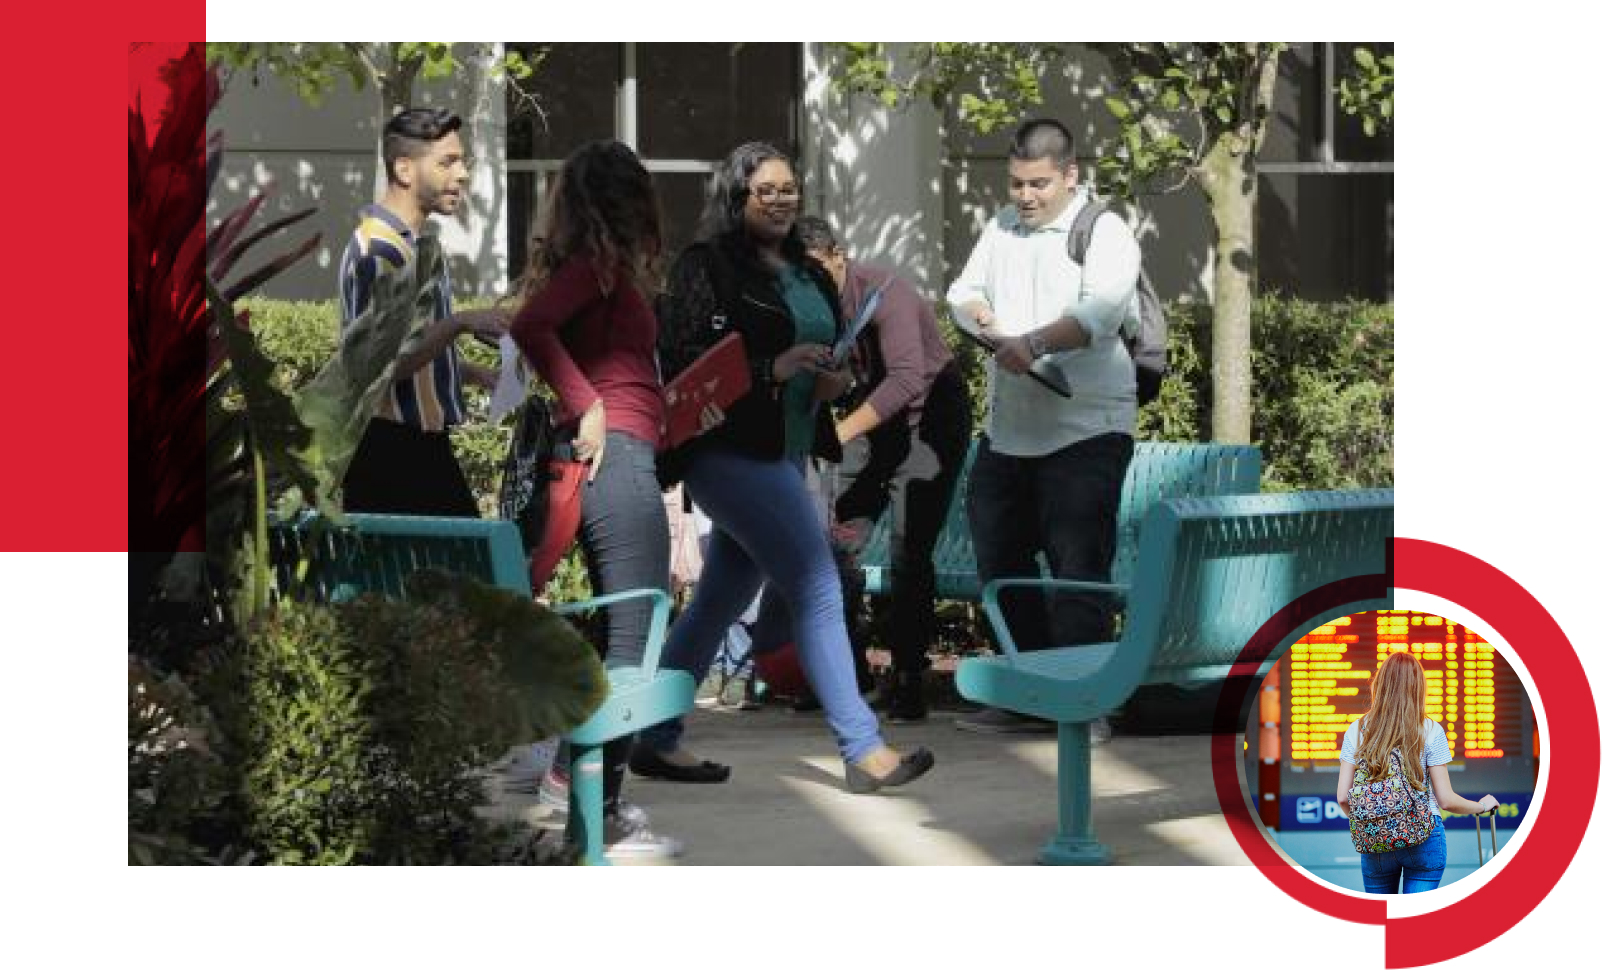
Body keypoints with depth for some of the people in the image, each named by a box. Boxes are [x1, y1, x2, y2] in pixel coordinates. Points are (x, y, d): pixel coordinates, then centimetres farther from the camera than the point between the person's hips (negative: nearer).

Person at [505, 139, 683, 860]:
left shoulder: (583, 264, 17)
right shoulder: (603, 263, -7)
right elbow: (528, 326, -21)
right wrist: (586, 407, -16)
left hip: (598, 456, 10)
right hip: (616, 454, -10)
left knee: (620, 632, 16)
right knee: (633, 640, -7)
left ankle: (596, 796, 21)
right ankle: (603, 822, -6)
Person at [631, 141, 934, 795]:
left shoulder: (811, 276, 18)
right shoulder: (706, 267, -6)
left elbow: (830, 357, 27)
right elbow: (679, 358, -15)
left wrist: (835, 381, 4)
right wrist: (771, 369, -21)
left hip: (783, 458, 8)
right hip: (732, 452, -8)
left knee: (721, 600, 13)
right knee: (817, 590, -12)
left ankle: (656, 740, 23)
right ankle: (863, 751, -11)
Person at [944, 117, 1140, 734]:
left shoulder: (1105, 232, -9)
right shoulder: (1004, 225, 14)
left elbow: (1100, 312, -24)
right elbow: (965, 289, 11)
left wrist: (1034, 343, -37)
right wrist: (984, 321, -11)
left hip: (1085, 432, -8)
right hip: (1007, 429, 8)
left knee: (1079, 569, -9)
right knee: (999, 559, 13)